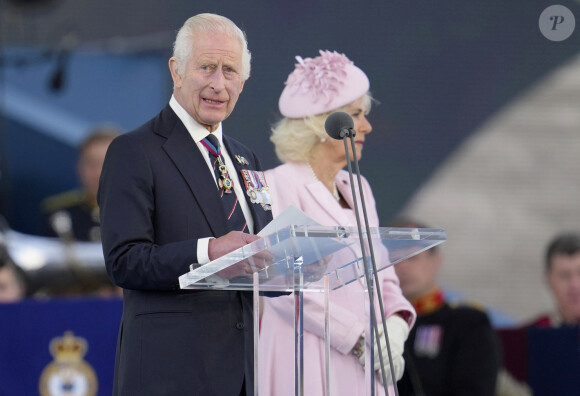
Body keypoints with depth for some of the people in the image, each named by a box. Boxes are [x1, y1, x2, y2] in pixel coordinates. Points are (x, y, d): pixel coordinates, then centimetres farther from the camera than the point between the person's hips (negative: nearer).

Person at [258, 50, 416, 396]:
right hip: (309, 363, -7)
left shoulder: (357, 188, 17)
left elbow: (382, 274, 18)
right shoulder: (280, 185, -6)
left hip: (364, 367, 7)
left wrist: (395, 323, -3)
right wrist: (358, 339, -16)